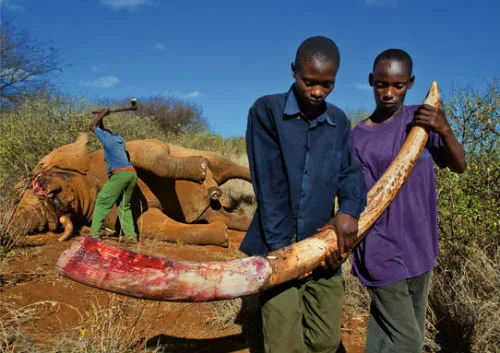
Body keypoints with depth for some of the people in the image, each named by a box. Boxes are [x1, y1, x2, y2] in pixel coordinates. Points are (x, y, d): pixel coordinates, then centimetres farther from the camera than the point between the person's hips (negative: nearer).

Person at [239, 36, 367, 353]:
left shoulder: (340, 122, 11)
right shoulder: (266, 110, -6)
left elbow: (350, 172, 4)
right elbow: (269, 183, -12)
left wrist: (350, 210, -18)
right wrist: (280, 244, -17)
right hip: (279, 245, -4)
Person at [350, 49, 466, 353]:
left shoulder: (422, 118, 1)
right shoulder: (359, 139, -11)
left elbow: (459, 166, 2)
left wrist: (445, 130, -16)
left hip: (420, 249, 5)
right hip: (384, 252, -5)